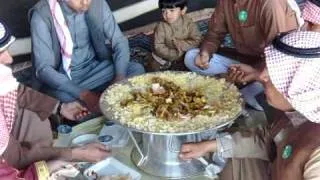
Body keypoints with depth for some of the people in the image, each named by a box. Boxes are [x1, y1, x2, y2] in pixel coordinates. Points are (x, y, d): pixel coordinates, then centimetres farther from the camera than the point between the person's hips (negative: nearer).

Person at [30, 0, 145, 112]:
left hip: (94, 68, 3)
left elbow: (119, 42, -7)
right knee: (60, 96, -36)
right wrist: (83, 94, -35)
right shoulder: (42, 15, -20)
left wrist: (120, 77, -26)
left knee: (137, 69, -19)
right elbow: (43, 68, -24)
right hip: (63, 77, -3)